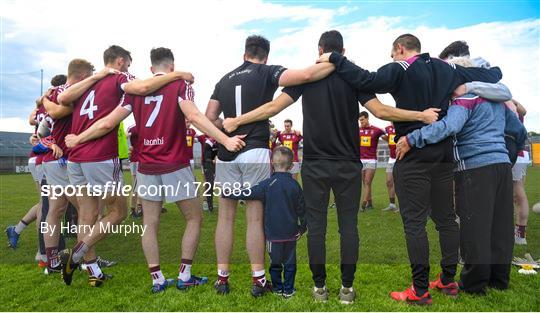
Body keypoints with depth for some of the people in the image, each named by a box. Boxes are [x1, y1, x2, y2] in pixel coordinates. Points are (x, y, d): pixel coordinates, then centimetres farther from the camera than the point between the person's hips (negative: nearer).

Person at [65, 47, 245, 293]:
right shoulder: (179, 85, -2)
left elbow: (107, 124, 6)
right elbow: (194, 116, -20)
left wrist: (77, 139, 20)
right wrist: (225, 140, -26)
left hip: (146, 167, 4)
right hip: (175, 165, -3)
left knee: (150, 223, 12)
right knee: (194, 218, 11)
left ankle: (157, 279, 15)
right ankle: (184, 275, 11)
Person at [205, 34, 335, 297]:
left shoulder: (225, 80, 16)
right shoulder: (266, 73, 2)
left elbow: (210, 117, 10)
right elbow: (306, 75, -11)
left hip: (227, 154, 4)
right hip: (255, 152, -4)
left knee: (225, 217, 10)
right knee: (255, 218, 1)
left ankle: (222, 278, 17)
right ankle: (258, 280, 9)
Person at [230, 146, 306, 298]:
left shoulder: (268, 184, -12)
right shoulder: (295, 185, -2)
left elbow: (248, 194, -11)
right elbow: (301, 209, 4)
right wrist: (302, 228, 17)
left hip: (273, 233, -2)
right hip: (291, 233, 2)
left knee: (275, 261, 13)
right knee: (290, 262, 13)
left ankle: (277, 287, 25)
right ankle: (288, 289, 20)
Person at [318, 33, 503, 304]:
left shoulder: (400, 69, -7)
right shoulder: (446, 69, 13)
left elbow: (368, 81, -23)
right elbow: (487, 75, 24)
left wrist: (335, 58, -14)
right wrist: (496, 70, 47)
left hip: (413, 156, -7)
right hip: (444, 153, 7)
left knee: (414, 222, -3)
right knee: (446, 218, 15)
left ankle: (420, 290, 2)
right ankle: (448, 280, 26)